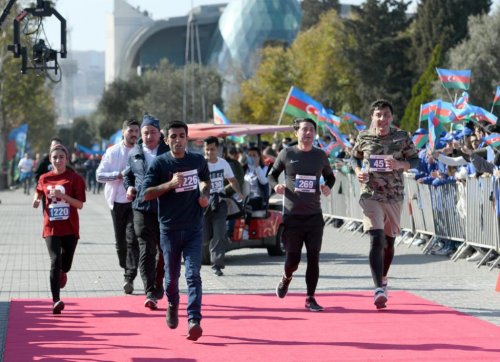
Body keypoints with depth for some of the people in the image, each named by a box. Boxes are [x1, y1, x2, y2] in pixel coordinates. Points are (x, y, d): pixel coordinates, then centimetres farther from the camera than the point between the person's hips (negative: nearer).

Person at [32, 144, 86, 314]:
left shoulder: (75, 178, -6)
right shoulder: (44, 178, 3)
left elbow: (80, 204, -10)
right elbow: (38, 191, 24)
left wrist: (62, 195, -22)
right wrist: (36, 199, 2)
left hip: (70, 228, 0)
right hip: (51, 228, 0)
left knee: (65, 264, 12)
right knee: (55, 261, -15)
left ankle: (62, 273, 51)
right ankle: (56, 300, -19)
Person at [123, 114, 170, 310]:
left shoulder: (168, 152, 2)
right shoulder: (135, 154, 11)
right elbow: (128, 175, 25)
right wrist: (129, 187, 7)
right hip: (142, 208, 0)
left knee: (164, 251, 11)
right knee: (146, 251, -9)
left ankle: (157, 288, 28)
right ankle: (150, 294, -14)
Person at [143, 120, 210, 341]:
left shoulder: (198, 161, 5)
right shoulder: (159, 163, -4)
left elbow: (206, 180, 26)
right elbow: (146, 194, -9)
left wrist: (204, 195, 5)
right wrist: (170, 184, -20)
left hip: (194, 228, 1)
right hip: (169, 229, -1)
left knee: (193, 274, -12)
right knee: (171, 275, 11)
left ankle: (194, 321, -20)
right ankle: (172, 305, 42)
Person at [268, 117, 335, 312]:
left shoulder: (320, 155, 6)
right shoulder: (286, 154, -1)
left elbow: (329, 176, 21)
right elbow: (272, 174, 10)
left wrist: (328, 186, -1)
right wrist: (275, 186, -11)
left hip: (314, 215, 2)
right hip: (292, 215, -2)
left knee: (313, 258, -4)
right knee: (293, 259, 1)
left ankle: (310, 299, 6)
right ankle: (286, 278, 36)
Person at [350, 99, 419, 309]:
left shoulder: (401, 137, 1)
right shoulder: (363, 138, 1)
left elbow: (415, 160, 6)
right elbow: (354, 157, 15)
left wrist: (400, 164, -14)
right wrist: (357, 171, -5)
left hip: (395, 196, 2)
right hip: (370, 195, -2)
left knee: (389, 241, 14)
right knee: (376, 239, -16)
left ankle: (383, 279, 39)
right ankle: (379, 289, -22)